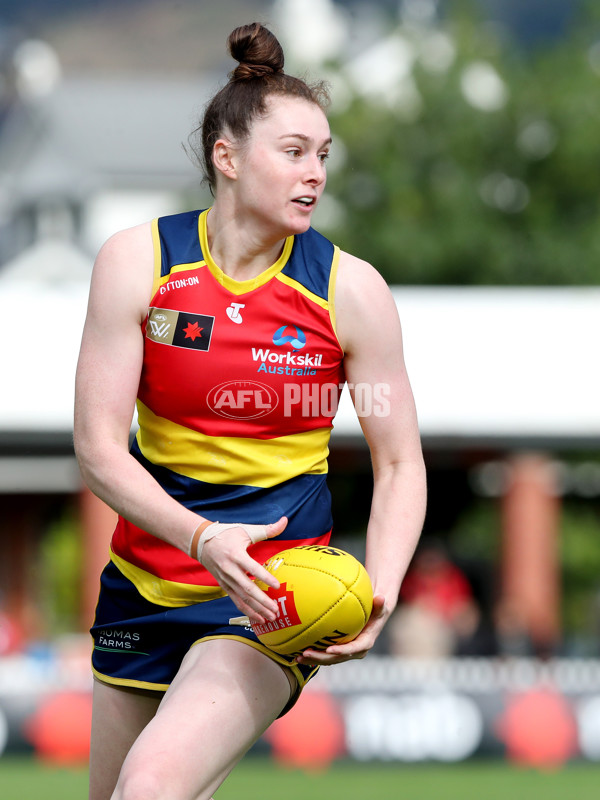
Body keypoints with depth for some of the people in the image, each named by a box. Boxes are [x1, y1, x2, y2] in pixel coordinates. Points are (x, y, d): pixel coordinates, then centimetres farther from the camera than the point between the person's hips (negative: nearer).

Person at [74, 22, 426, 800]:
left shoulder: (352, 289, -8)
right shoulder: (138, 261, -6)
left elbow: (399, 464, -2)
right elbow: (99, 446, -9)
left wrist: (377, 597, -19)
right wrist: (202, 538, -26)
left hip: (277, 590, -3)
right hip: (148, 579, 3)